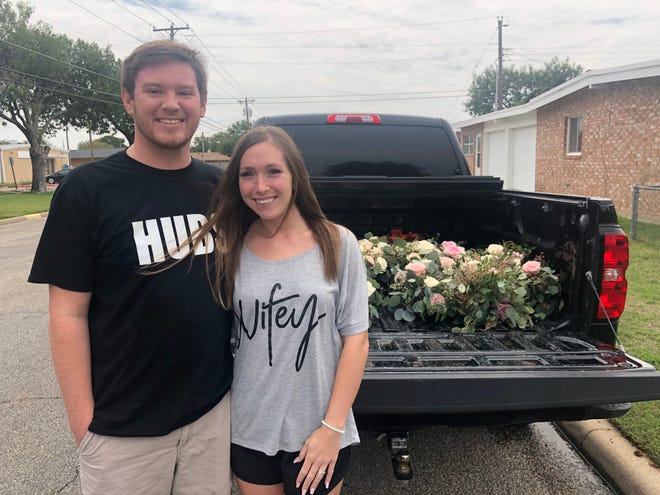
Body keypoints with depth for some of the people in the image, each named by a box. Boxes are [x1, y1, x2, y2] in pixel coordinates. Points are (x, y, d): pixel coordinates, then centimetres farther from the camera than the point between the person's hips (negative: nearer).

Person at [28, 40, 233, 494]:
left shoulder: (220, 187, 2)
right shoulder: (86, 190, -9)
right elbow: (68, 315, -9)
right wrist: (83, 423, -10)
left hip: (215, 410, 4)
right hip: (123, 429, -3)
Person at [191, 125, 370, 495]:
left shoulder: (337, 244, -9)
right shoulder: (232, 248, -3)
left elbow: (356, 340, -8)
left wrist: (332, 426, -11)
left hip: (317, 431, -2)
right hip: (249, 430, 2)